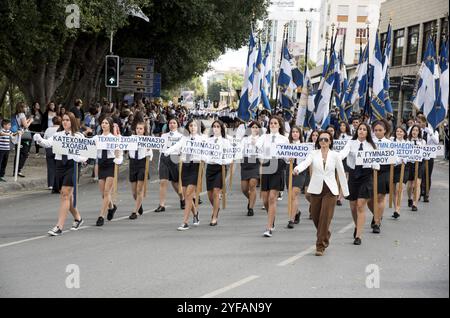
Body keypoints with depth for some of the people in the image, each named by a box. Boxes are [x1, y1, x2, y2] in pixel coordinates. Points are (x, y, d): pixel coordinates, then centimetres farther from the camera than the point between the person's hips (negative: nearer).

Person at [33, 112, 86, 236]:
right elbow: (48, 143, -6)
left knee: (65, 194, -11)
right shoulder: (58, 135, 10)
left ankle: (59, 227, -13)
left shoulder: (78, 136, 0)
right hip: (60, 164, 5)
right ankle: (77, 218, 36)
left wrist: (81, 158, -20)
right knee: (66, 195, 13)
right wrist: (39, 139, -25)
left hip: (72, 165, -5)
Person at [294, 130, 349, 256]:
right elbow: (305, 163, -17)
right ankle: (325, 236, 38)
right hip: (316, 189, 2)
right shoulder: (313, 154, 3)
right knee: (316, 217, 9)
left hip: (330, 190, -2)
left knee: (325, 217, -10)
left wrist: (345, 192, 10)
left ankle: (320, 246, -5)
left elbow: (341, 173, 7)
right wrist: (297, 169, -39)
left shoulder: (335, 155, 2)